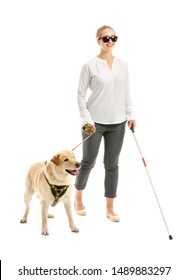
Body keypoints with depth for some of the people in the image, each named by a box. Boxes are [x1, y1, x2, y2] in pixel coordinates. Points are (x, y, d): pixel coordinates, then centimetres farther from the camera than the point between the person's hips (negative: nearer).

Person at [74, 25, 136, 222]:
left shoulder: (122, 65, 6)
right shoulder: (90, 65, -7)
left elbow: (126, 93, 12)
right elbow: (81, 95, -6)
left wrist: (130, 114, 4)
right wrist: (86, 119, -12)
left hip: (117, 123, 4)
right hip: (95, 122, -3)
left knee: (112, 164, 8)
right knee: (88, 162, 10)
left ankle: (110, 208, 18)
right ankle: (78, 197, 34)